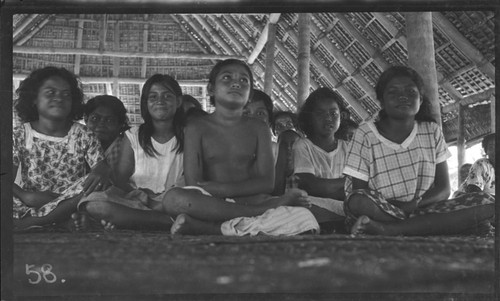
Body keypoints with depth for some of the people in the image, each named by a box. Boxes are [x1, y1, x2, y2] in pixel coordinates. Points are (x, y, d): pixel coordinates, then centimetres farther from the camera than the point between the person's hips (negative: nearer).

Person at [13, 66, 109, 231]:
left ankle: (31, 222, -27)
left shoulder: (83, 135, 5)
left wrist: (100, 173, -32)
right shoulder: (19, 135, 4)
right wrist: (26, 196, -26)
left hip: (70, 208, 2)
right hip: (31, 204, -2)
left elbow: (102, 166, -5)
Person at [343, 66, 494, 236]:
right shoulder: (366, 134, -1)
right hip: (381, 213, -4)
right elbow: (359, 192, -4)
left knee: (487, 203, -19)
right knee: (358, 201, -36)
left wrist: (413, 205, -16)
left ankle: (386, 229, -26)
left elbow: (444, 189, 5)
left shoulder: (432, 131, 9)